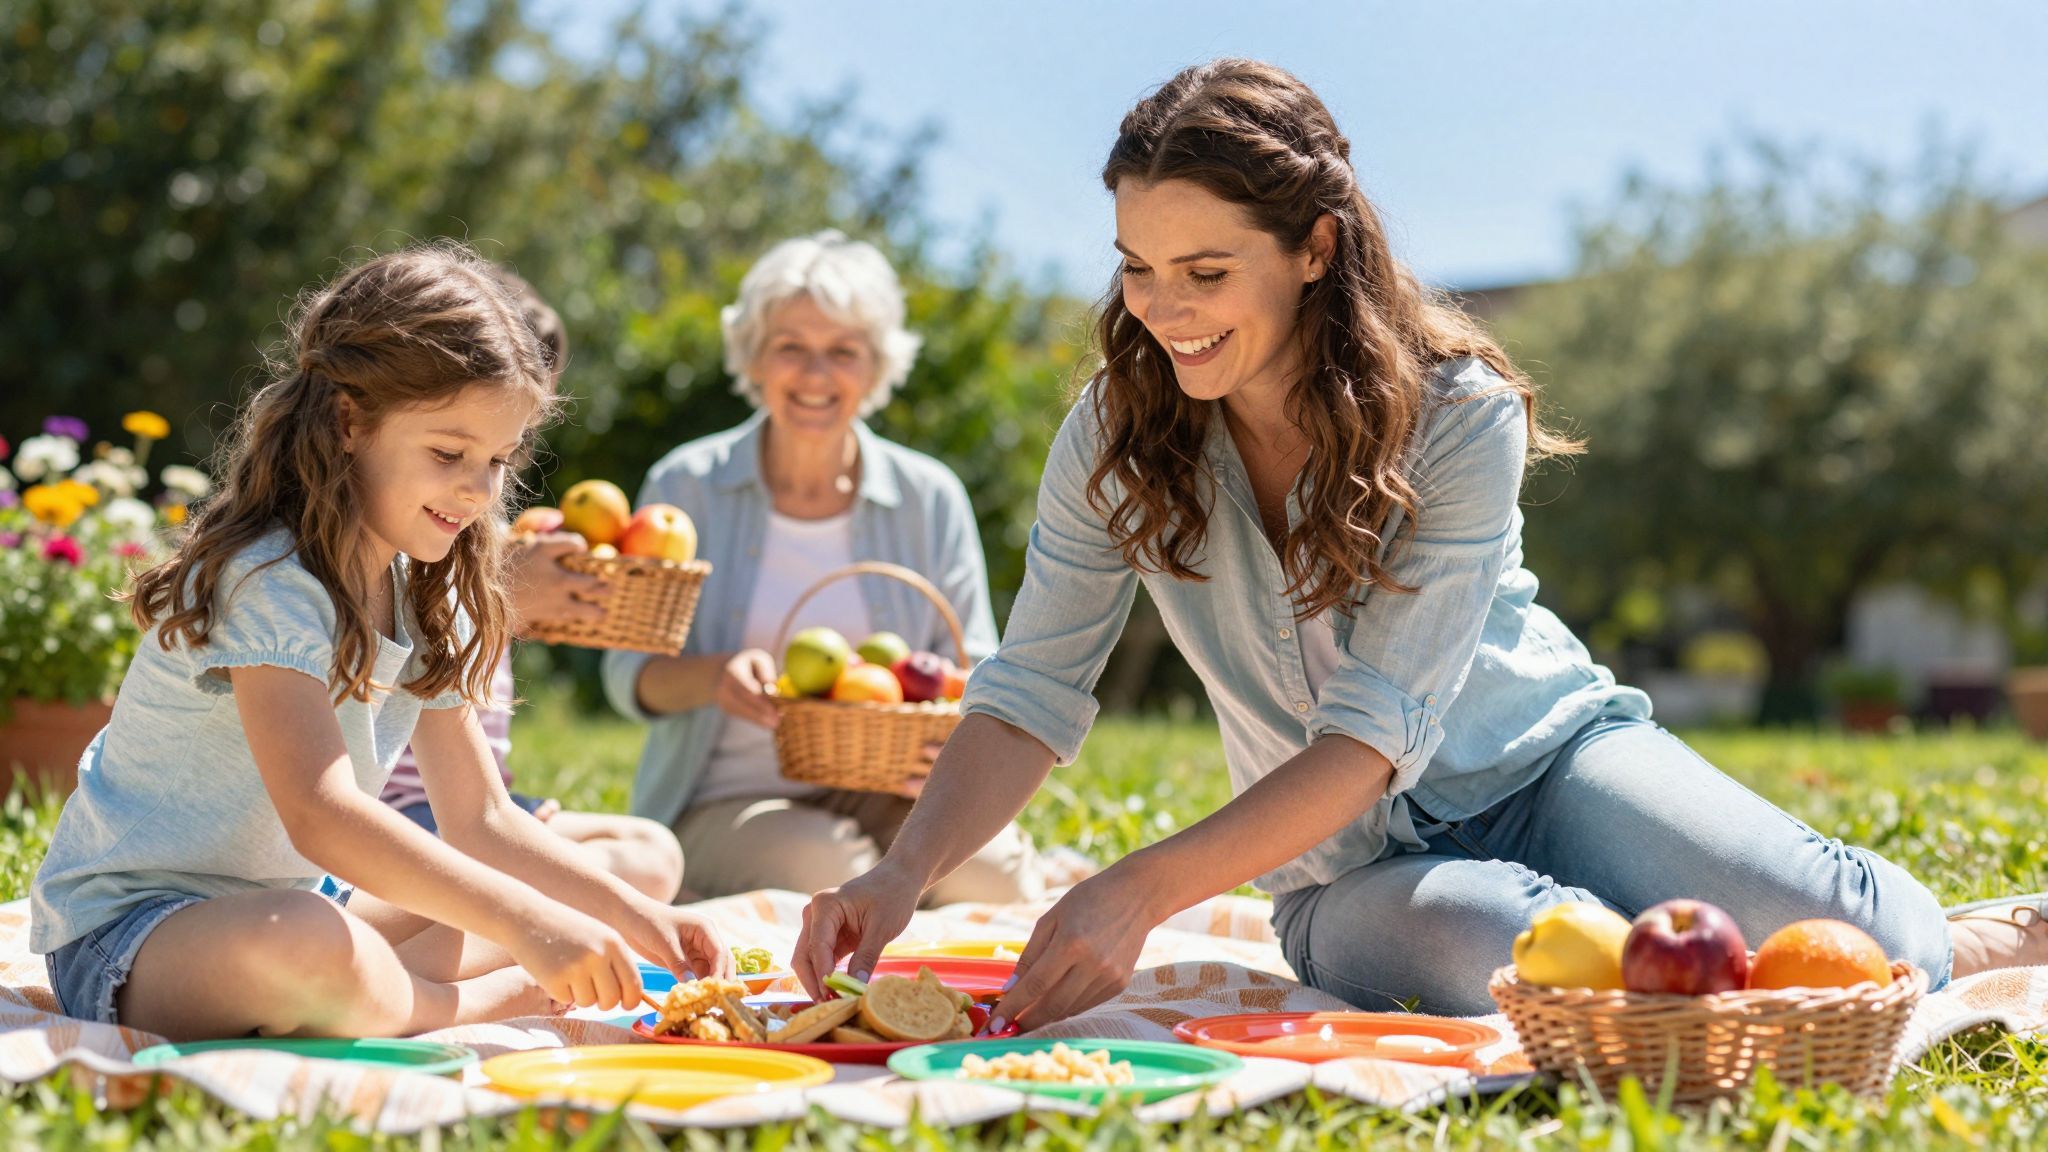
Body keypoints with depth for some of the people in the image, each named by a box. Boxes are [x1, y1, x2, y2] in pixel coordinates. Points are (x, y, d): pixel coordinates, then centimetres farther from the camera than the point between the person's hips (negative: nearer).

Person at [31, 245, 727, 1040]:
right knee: (309, 945, -43)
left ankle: (396, 986, -15)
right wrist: (524, 921, -41)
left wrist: (636, 919, -8)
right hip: (127, 932, -9)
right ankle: (496, 1001, -15)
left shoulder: (423, 601, 5)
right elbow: (321, 816, -35)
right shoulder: (270, 585, -22)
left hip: (297, 898, 9)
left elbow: (480, 819, 6)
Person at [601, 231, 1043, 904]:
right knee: (827, 867, -35)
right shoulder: (687, 488, 0)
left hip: (887, 799, 1)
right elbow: (630, 677, 0)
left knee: (990, 868, -31)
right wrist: (716, 676, -24)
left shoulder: (930, 499, 4)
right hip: (727, 804, -1)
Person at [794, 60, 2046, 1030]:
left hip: (1543, 757, -1)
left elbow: (1378, 728, -24)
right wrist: (907, 872, -28)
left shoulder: (1459, 417, -18)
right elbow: (1030, 693, -9)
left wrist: (1144, 888, -35)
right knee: (1474, 938, -36)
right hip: (1344, 864, 1)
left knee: (1827, 923, -25)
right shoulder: (1118, 438, -8)